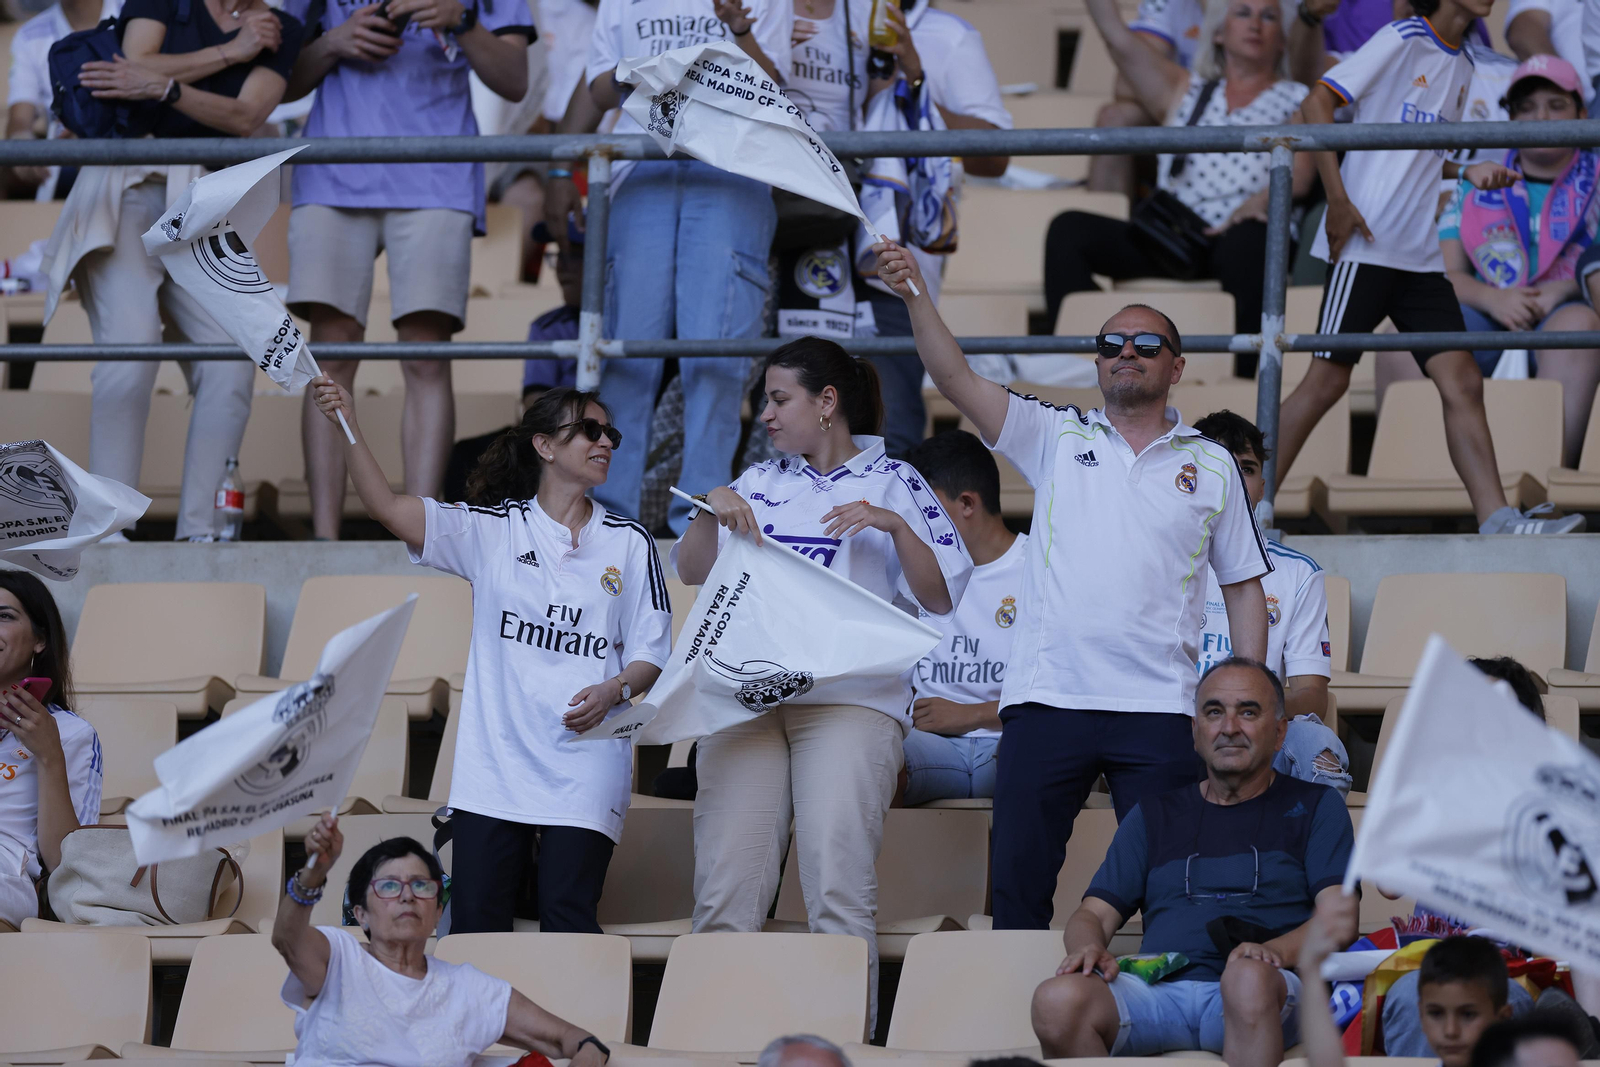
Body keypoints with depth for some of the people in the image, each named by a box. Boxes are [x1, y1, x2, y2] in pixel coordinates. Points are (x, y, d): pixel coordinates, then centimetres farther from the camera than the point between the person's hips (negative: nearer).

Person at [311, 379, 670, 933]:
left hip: (586, 761, -1)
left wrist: (614, 691, -12)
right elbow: (389, 508, -3)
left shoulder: (629, 544, 9)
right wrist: (349, 429, -16)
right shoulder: (490, 529, 7)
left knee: (568, 923, -10)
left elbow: (652, 652, 9)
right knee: (474, 926, -1)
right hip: (495, 759, 1)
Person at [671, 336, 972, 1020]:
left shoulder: (891, 482, 11)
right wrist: (713, 513, -1)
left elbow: (942, 597, 4)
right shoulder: (761, 483, 22)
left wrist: (894, 525, -10)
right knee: (723, 895, -7)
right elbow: (691, 572, 17)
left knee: (837, 891, -17)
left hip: (849, 699, -4)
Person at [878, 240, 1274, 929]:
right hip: (1047, 695, 0)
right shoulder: (1055, 437, 12)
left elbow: (1244, 587, 15)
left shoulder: (1211, 465, 13)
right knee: (1018, 880, 0)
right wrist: (915, 297, -15)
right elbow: (956, 380, 0)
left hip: (1158, 709, 0)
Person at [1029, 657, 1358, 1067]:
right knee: (1057, 1000, -31)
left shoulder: (1314, 807, 19)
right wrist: (1087, 948, -6)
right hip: (1160, 992, 2)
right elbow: (1093, 914, 21)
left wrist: (1274, 949, -17)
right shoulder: (1155, 815, 28)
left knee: (1248, 979, -42)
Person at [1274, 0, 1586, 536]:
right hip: (1365, 244, -7)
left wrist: (1469, 171, 7)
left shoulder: (1461, 66, 18)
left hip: (1421, 258, 7)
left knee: (1462, 382, -3)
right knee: (1329, 377, -8)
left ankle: (1495, 518, -7)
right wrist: (1338, 200, -17)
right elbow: (1317, 104, -11)